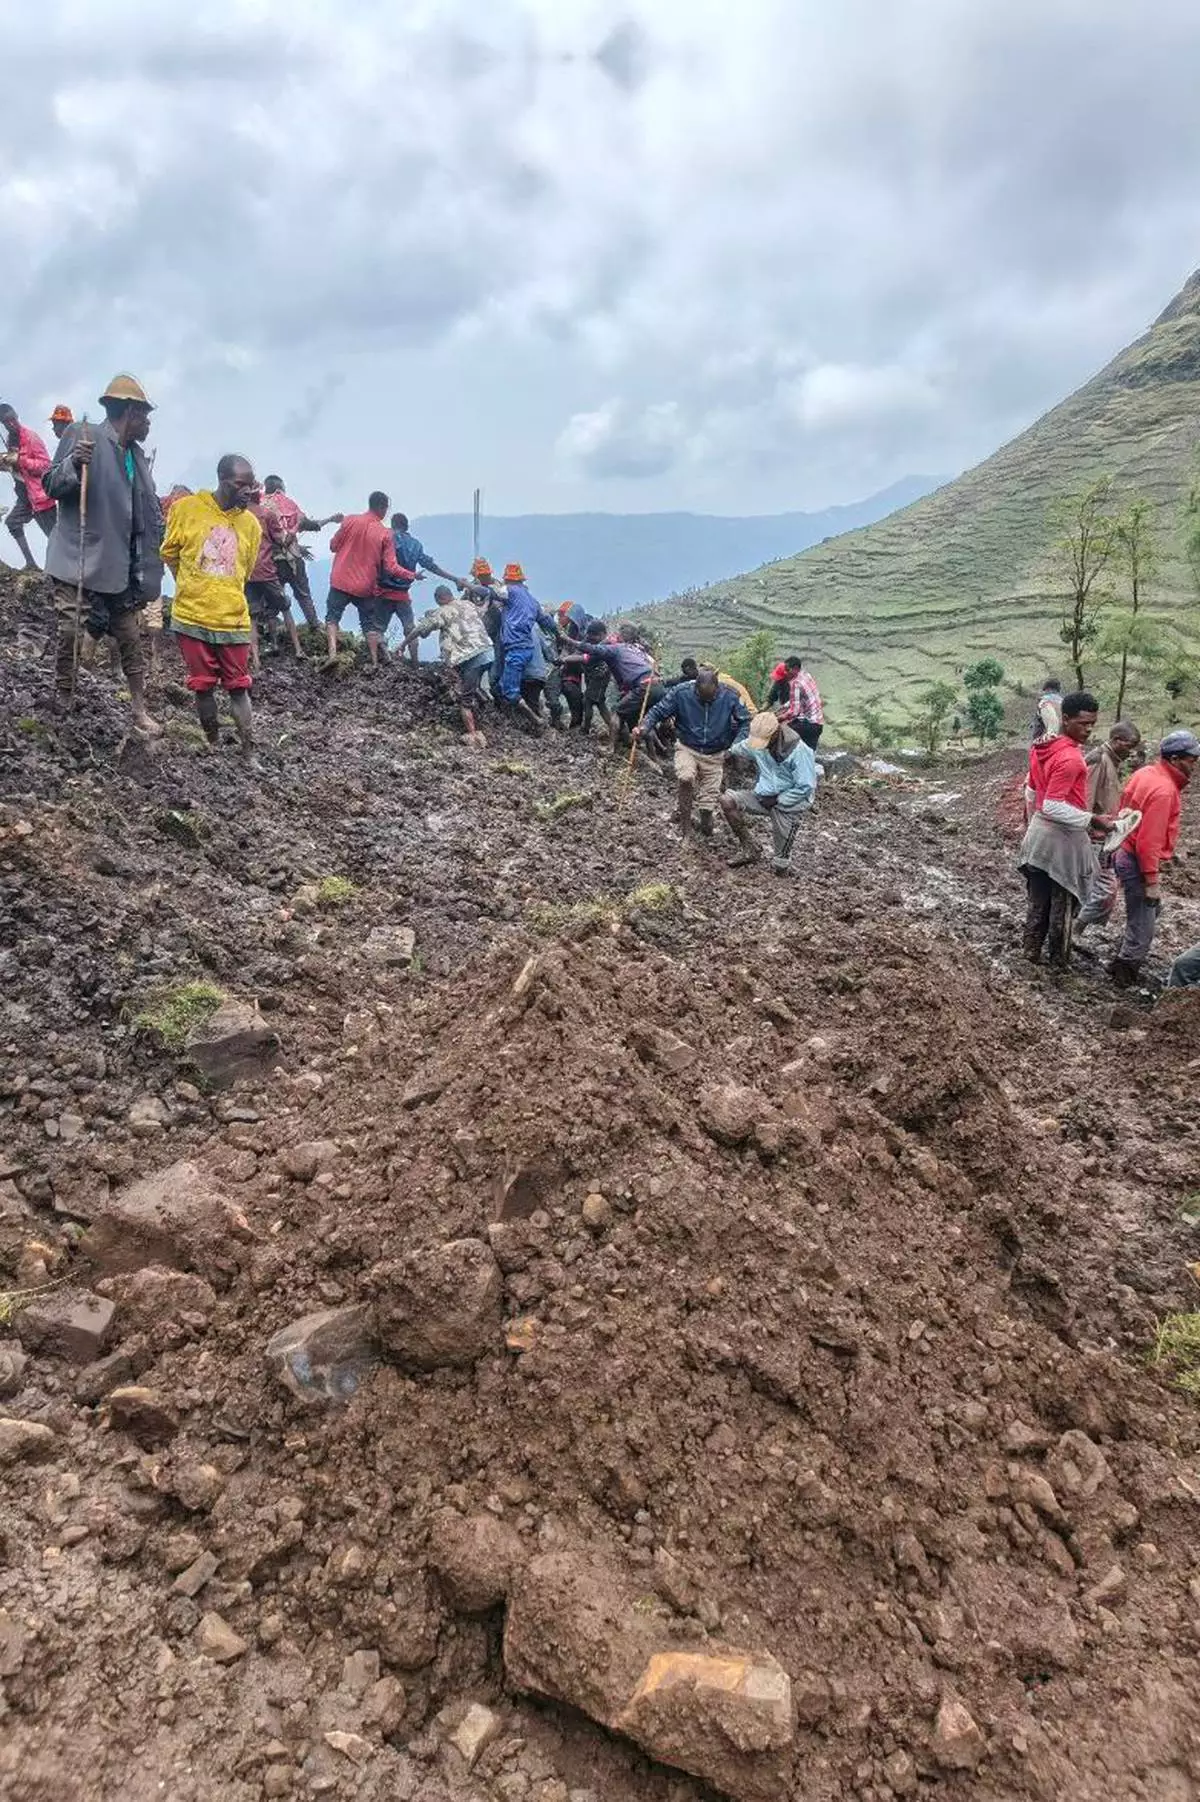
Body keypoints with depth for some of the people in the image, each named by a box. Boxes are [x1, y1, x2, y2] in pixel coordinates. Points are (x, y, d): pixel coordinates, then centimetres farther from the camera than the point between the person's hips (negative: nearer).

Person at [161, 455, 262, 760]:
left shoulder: (251, 523, 2)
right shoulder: (186, 508, -5)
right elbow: (169, 553, 8)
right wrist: (192, 589, 13)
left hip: (233, 620, 1)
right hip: (191, 618, -1)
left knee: (238, 687, 5)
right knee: (203, 687, 7)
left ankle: (249, 754, 8)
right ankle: (213, 747, 21)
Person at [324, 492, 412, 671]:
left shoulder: (350, 521, -4)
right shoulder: (385, 534, -6)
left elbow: (333, 546, 4)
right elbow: (391, 567, -7)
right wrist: (412, 575, 6)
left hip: (341, 582, 0)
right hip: (365, 587, 0)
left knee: (332, 617, 7)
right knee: (369, 624, 14)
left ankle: (332, 653, -13)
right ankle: (375, 663, 10)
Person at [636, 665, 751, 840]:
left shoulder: (730, 695, -17)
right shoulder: (681, 692, -19)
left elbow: (745, 721, -5)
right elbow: (658, 711, -9)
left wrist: (735, 747, -16)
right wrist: (644, 727, -28)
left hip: (715, 754, 1)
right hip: (687, 748, -1)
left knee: (709, 797, 6)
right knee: (686, 777, -31)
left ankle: (706, 827, 36)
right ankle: (684, 819, -9)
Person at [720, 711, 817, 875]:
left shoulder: (799, 751, -25)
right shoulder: (755, 742, -7)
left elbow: (805, 787, -23)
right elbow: (737, 749, 16)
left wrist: (777, 800, -20)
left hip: (789, 804, -6)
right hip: (765, 795, 6)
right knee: (727, 800, -13)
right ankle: (749, 850, -3)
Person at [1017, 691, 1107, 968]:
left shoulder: (1041, 747, 3)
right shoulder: (1071, 758, -25)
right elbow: (1053, 807, -29)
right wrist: (1092, 819, -26)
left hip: (1039, 832, 8)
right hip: (1063, 838, -8)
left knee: (1038, 900, 19)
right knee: (1063, 904, 8)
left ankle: (1032, 951, 29)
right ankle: (1060, 961, 20)